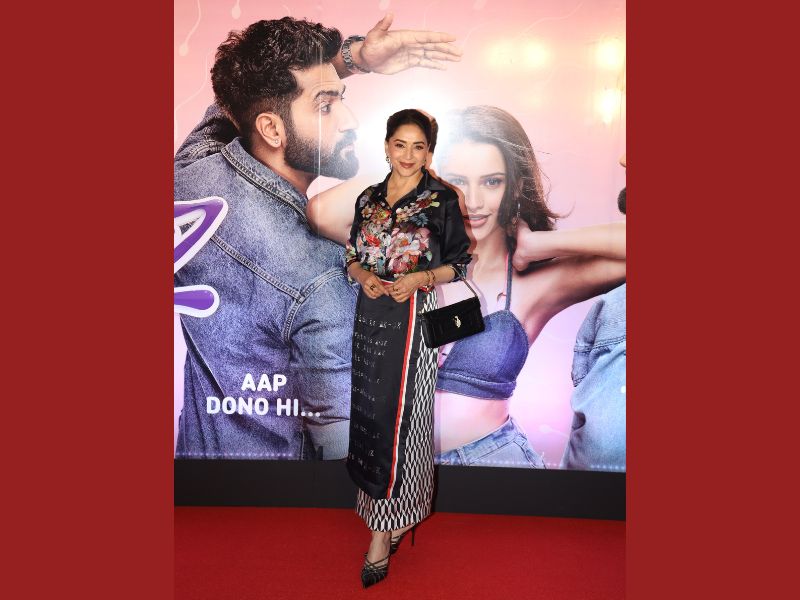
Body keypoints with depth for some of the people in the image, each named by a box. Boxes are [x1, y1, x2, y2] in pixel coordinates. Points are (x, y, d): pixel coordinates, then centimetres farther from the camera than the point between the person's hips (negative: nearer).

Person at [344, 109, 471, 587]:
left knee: (399, 415, -3)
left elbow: (460, 262, -1)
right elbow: (352, 257, 14)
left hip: (414, 319, -5)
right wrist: (364, 275, -8)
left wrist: (419, 278, -17)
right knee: (370, 409, 10)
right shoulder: (368, 199, 10)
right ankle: (394, 516, 29)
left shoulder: (442, 199, -3)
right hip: (371, 315, 5)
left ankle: (383, 532, 9)